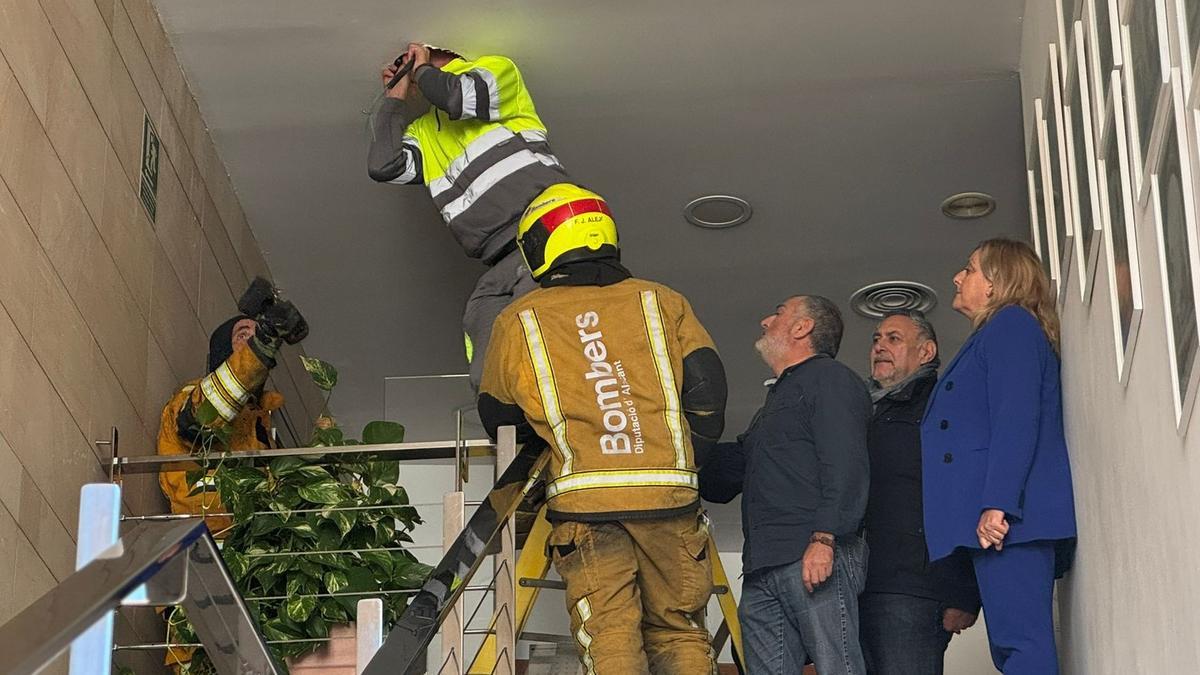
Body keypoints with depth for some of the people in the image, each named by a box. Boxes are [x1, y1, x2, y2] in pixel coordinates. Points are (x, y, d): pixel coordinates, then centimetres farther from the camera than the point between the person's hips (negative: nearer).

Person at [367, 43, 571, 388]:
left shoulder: (497, 69, 17)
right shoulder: (423, 130, 31)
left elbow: (462, 98, -7)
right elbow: (384, 167, 12)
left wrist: (423, 70, 14)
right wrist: (396, 98, 24)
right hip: (501, 266, 6)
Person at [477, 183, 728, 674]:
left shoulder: (517, 321, 11)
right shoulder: (662, 302, 13)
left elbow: (497, 417, 21)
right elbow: (706, 390, 6)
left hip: (583, 503, -1)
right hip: (669, 496, 2)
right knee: (679, 632, 10)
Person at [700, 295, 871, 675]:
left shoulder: (829, 378, 4)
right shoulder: (779, 398, 33)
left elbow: (844, 465, -12)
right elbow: (721, 477, 35)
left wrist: (824, 537, -23)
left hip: (817, 559, -9)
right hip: (763, 572, 9)